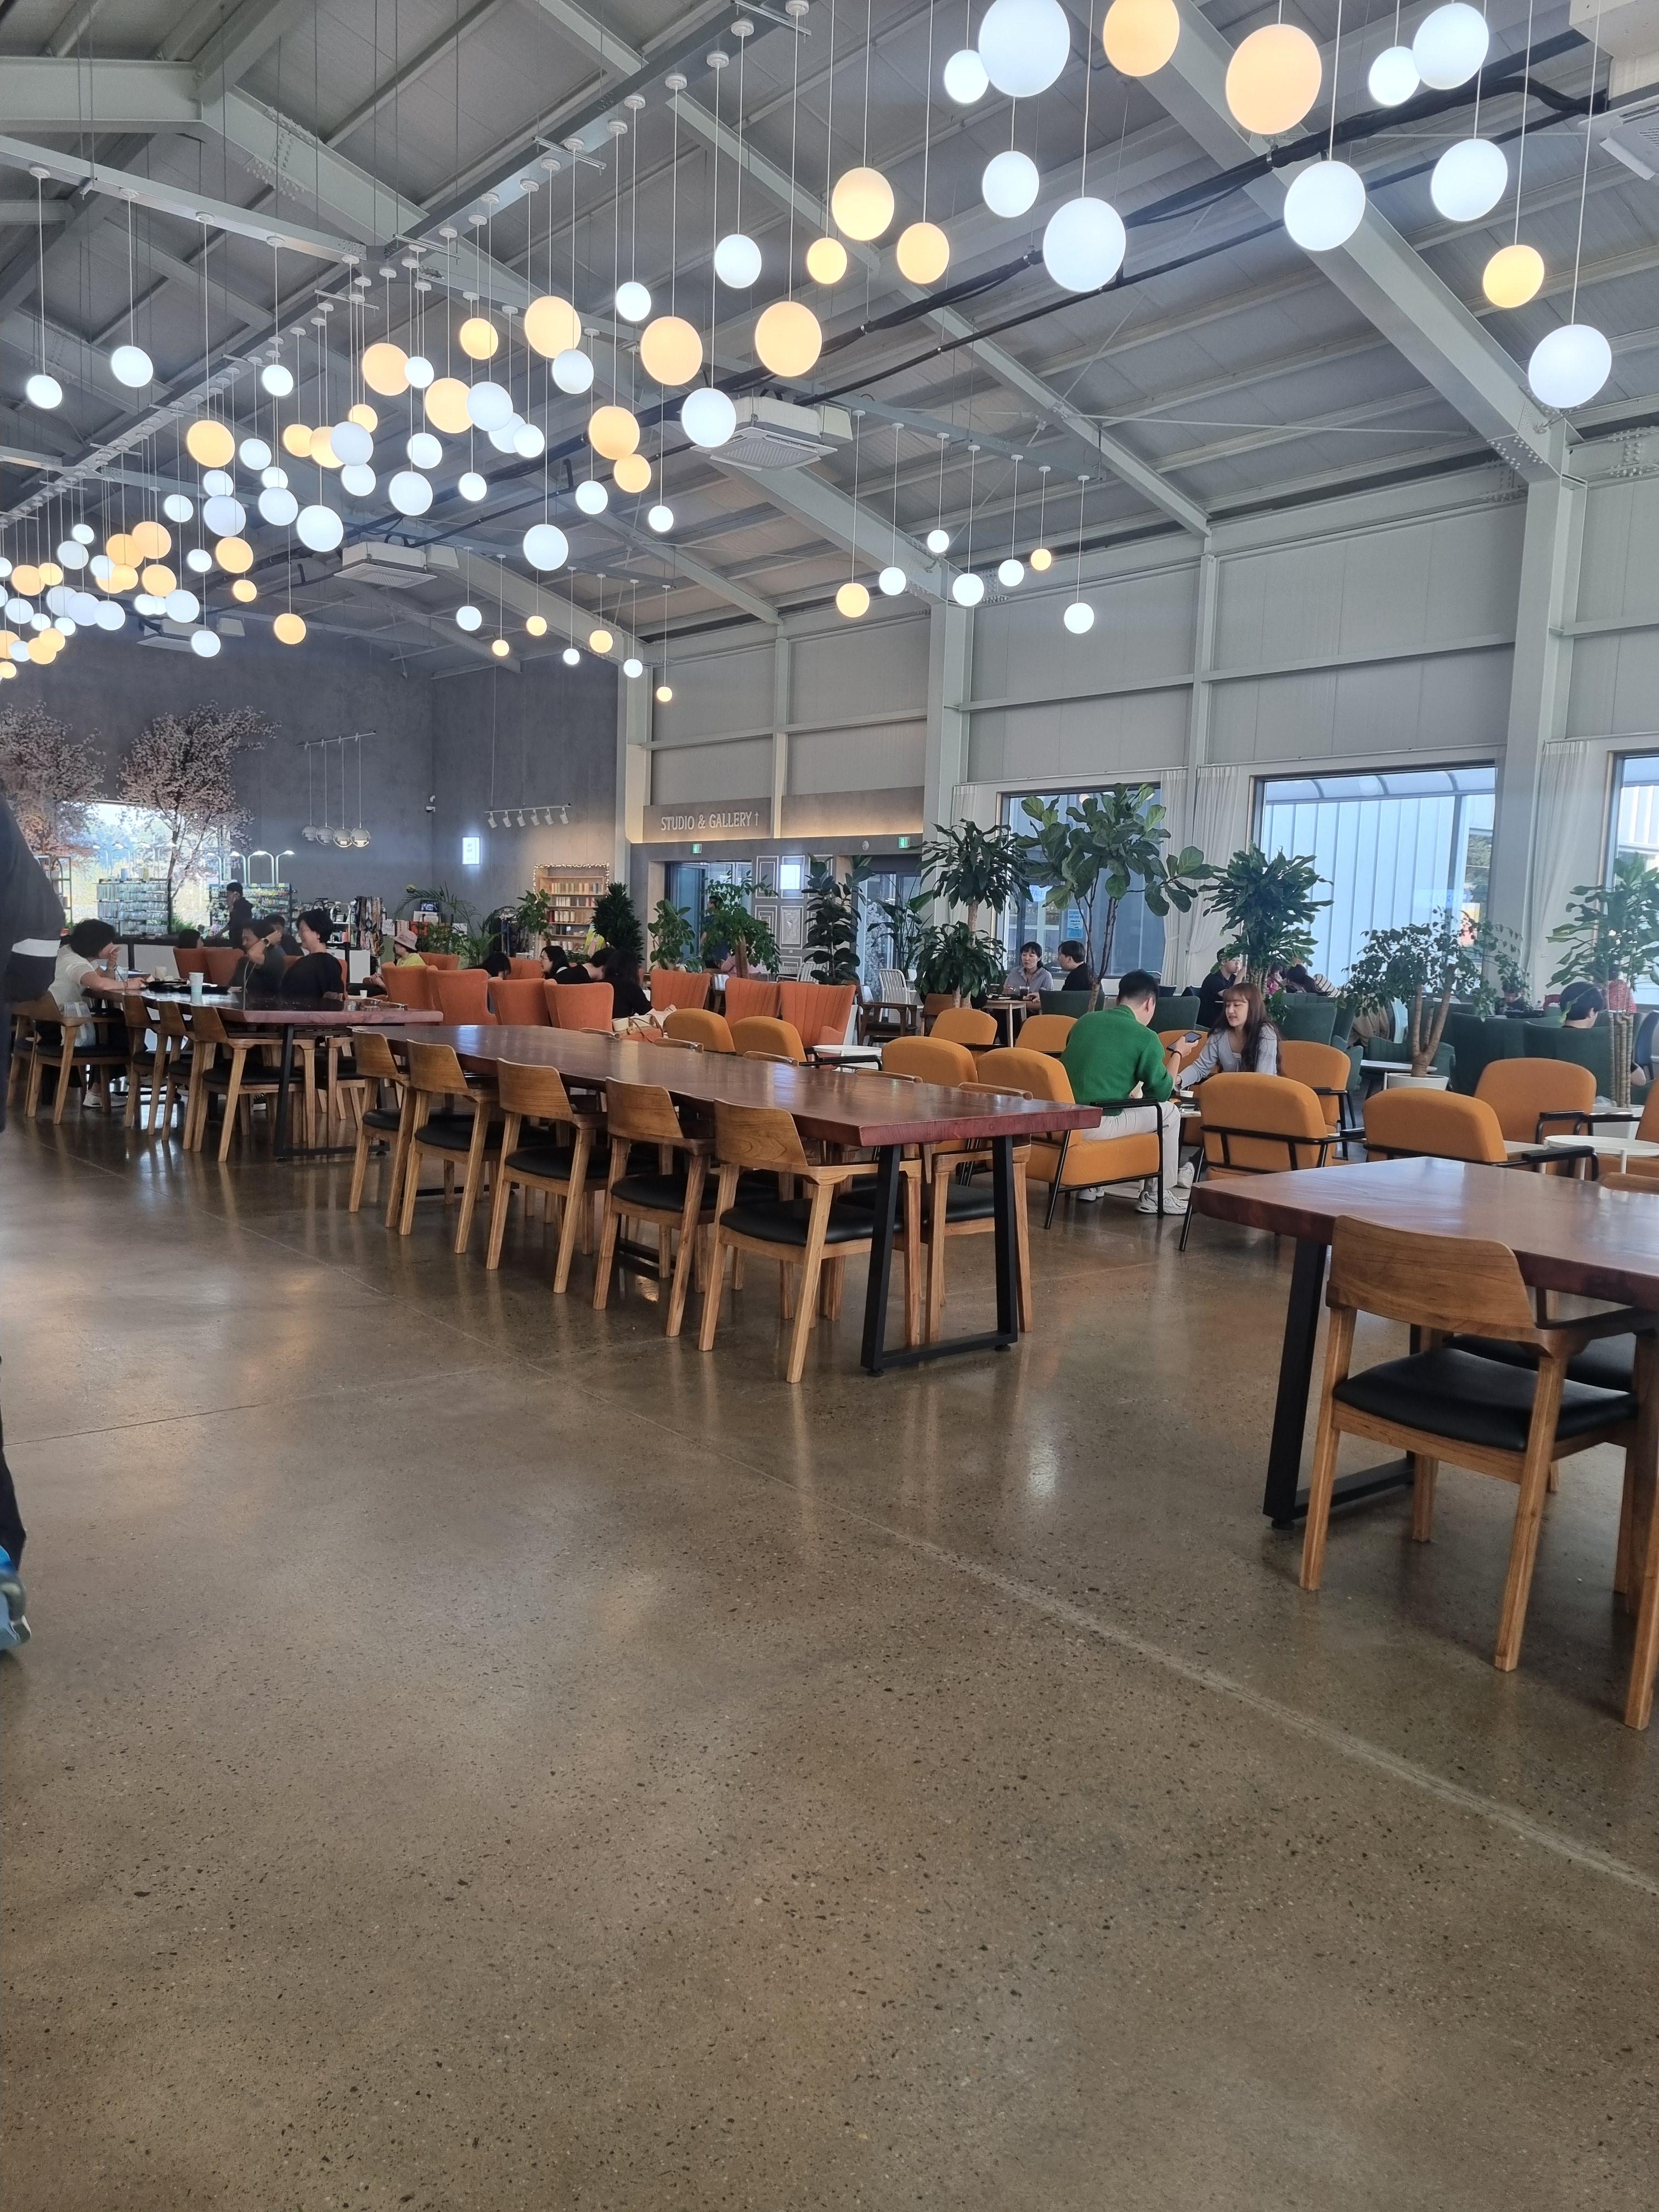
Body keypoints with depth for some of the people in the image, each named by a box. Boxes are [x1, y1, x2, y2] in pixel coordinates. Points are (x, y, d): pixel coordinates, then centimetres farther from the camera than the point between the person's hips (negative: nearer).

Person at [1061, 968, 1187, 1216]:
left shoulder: (1084, 1021, 11)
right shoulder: (1145, 1038, -7)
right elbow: (1163, 1092, 3)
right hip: (1096, 1124, -7)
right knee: (1169, 1112, 16)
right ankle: (1158, 1195, 22)